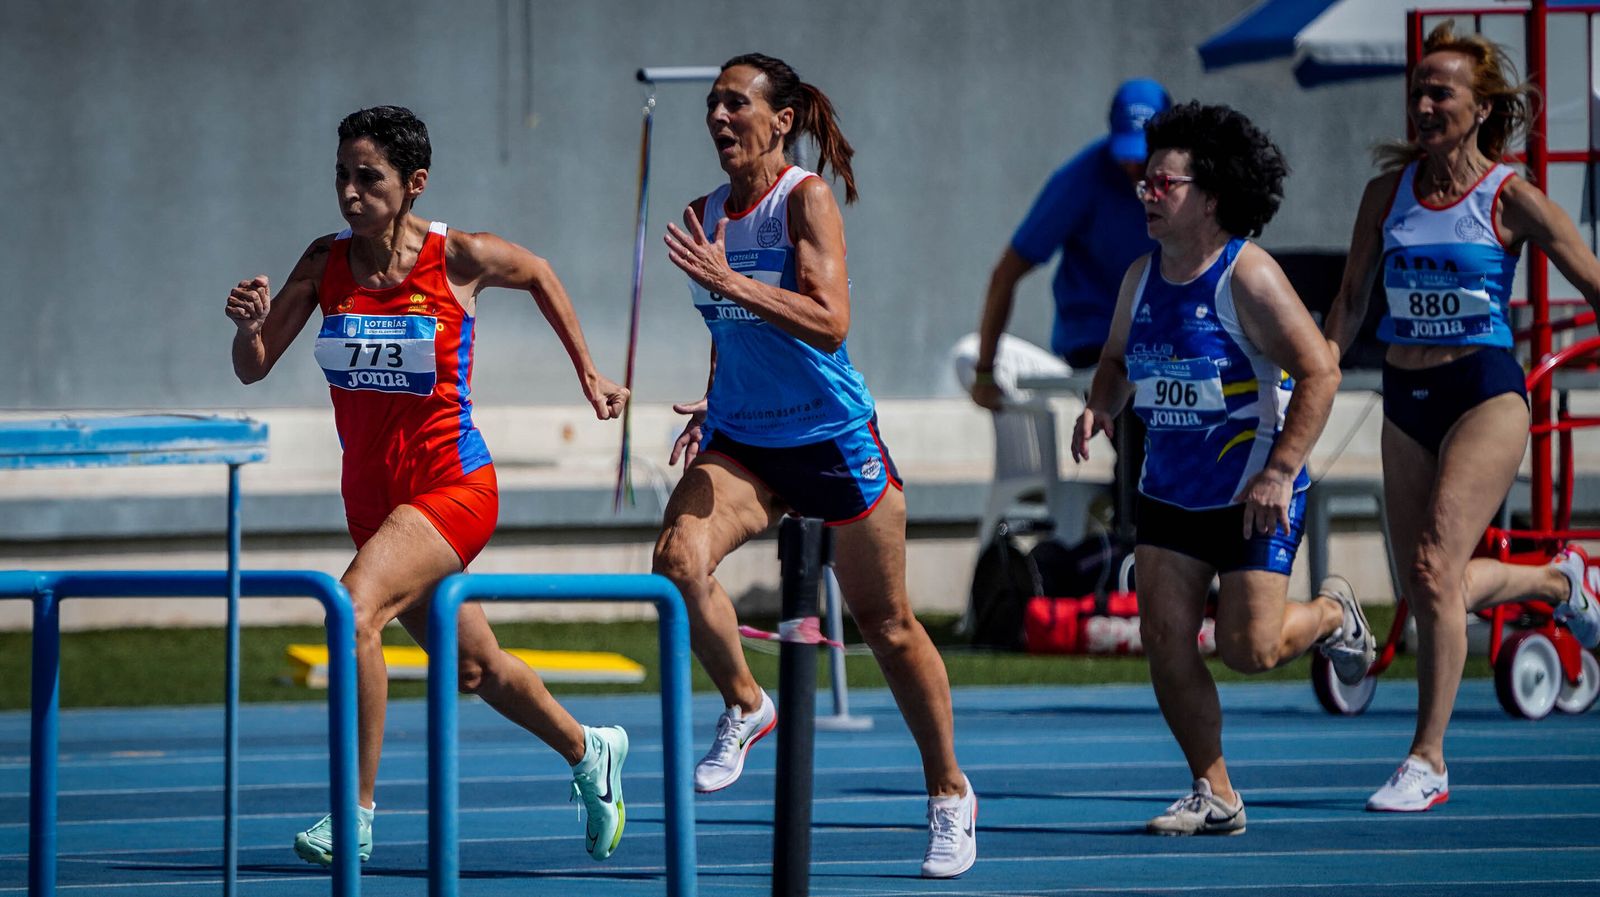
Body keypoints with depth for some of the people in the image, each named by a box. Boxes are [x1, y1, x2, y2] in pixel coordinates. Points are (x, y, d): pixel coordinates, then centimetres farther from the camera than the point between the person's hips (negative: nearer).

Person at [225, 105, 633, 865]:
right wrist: (251, 325, -26)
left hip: (452, 488, -5)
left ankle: (355, 815, -23)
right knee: (474, 671, 20)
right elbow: (254, 370, -4)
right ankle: (588, 752, 48)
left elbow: (538, 274, 9)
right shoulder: (326, 262, -4)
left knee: (356, 608, -31)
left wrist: (588, 375, 14)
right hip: (370, 494, 5)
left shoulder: (459, 259, -12)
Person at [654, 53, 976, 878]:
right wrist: (714, 404, 5)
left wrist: (731, 281, -32)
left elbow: (828, 323, -25)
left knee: (886, 624, 7)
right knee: (678, 559, -24)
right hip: (743, 442, 5)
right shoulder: (706, 215, 4)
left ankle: (949, 793, 23)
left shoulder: (804, 200, -14)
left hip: (833, 442, -5)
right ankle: (744, 705, 0)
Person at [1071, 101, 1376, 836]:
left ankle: (1330, 615, 27)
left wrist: (1280, 472, -23)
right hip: (1169, 492, 6)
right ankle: (1214, 796, 7)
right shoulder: (1141, 278, 5)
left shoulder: (1248, 277, -16)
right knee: (1165, 641, -4)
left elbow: (1320, 371, -18)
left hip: (1253, 498, -6)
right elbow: (1118, 360, 20)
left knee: (1249, 650, -8)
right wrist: (1100, 407, -3)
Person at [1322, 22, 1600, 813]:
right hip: (1406, 398, 5)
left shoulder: (1510, 198, -7)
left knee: (1435, 568, -19)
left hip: (1487, 393, -5)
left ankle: (1428, 759, -13)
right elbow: (1350, 299, 13)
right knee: (1426, 589, 8)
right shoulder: (1389, 191, 5)